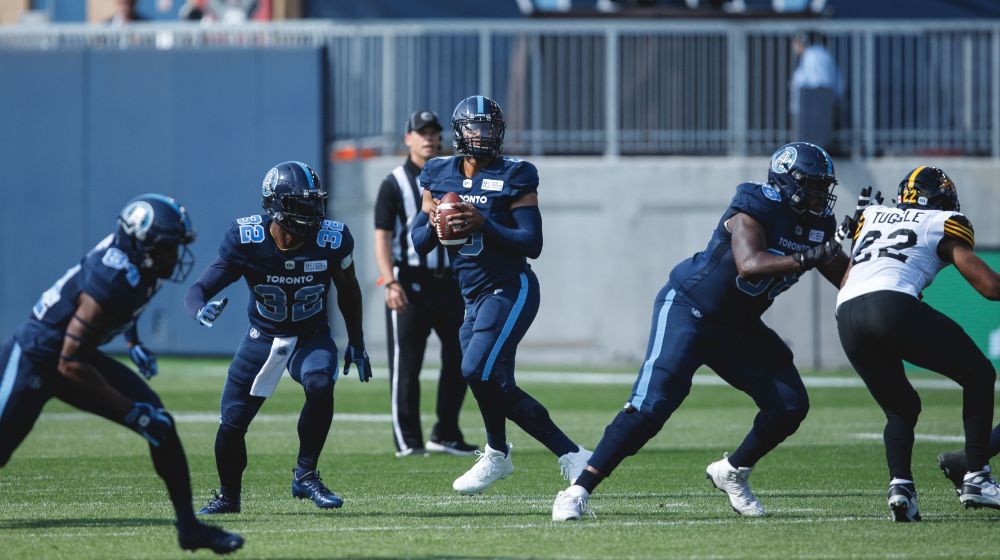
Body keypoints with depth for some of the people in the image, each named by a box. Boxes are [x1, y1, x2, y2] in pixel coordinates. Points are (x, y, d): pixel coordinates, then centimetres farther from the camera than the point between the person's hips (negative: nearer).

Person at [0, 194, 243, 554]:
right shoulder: (111, 284, -33)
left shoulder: (133, 256, -8)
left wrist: (133, 341, 16)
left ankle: (188, 526, 3)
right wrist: (133, 413, -25)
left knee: (160, 424, -3)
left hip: (72, 353, 9)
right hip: (33, 359, -8)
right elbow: (70, 365, -30)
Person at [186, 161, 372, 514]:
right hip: (263, 336, 0)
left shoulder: (331, 240, -19)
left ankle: (306, 475, -13)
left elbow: (347, 290, 2)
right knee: (232, 424, -3)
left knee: (320, 386, -32)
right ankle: (228, 496, 27)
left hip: (312, 336, 0)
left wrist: (356, 342, 9)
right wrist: (202, 311, -44)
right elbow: (198, 289, -21)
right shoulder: (246, 241, -23)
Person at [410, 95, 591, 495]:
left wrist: (484, 224, -24)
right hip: (475, 297, 7)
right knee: (497, 388, 5)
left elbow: (532, 244, -13)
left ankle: (497, 454, 3)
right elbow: (417, 243, 8)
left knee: (479, 370, -20)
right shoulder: (439, 177, 8)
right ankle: (571, 455, 16)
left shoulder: (513, 177, -8)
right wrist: (435, 225, -14)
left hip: (510, 289, -7)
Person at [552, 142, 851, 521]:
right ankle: (579, 491, -17)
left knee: (789, 404, -1)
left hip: (738, 328, 8)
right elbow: (749, 265, -37)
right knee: (652, 405, -20)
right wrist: (804, 259, -42)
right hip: (688, 309, -8)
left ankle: (732, 473, 20)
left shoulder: (817, 226, 2)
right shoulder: (756, 209, -21)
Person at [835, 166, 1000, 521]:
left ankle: (900, 484, -4)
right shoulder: (944, 226, 16)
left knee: (901, 408, 22)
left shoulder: (872, 216, 31)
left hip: (847, 313, 6)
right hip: (894, 306, -5)